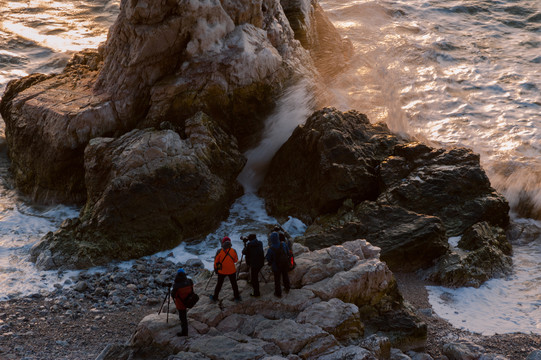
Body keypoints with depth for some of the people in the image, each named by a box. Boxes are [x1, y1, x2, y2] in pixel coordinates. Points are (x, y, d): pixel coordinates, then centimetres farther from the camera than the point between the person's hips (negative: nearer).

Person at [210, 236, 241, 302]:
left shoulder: (219, 252, -17)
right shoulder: (233, 251, -13)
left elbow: (216, 261, -8)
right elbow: (236, 260, 2)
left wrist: (216, 269, 8)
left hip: (222, 271, 0)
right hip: (232, 271, 0)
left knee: (219, 284, 16)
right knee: (234, 284, 17)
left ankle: (215, 297, 28)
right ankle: (237, 297, 26)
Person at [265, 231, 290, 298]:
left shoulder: (270, 249, -31)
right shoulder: (284, 245, -21)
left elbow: (268, 259, -18)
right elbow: (288, 252, -3)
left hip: (276, 267, -4)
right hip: (285, 264, 4)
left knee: (277, 280, 15)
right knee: (285, 276, 27)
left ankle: (278, 293, 29)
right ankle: (287, 289, 46)